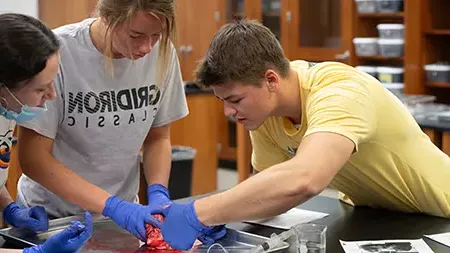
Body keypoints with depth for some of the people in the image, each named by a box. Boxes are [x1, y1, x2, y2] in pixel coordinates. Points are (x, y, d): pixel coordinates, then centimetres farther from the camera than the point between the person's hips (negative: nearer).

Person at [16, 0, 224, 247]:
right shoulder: (57, 53, -20)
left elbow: (158, 138, 3)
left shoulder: (161, 52, -9)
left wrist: (158, 193, -15)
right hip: (52, 214, -2)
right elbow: (33, 158, -18)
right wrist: (113, 206, -25)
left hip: (122, 209, 3)